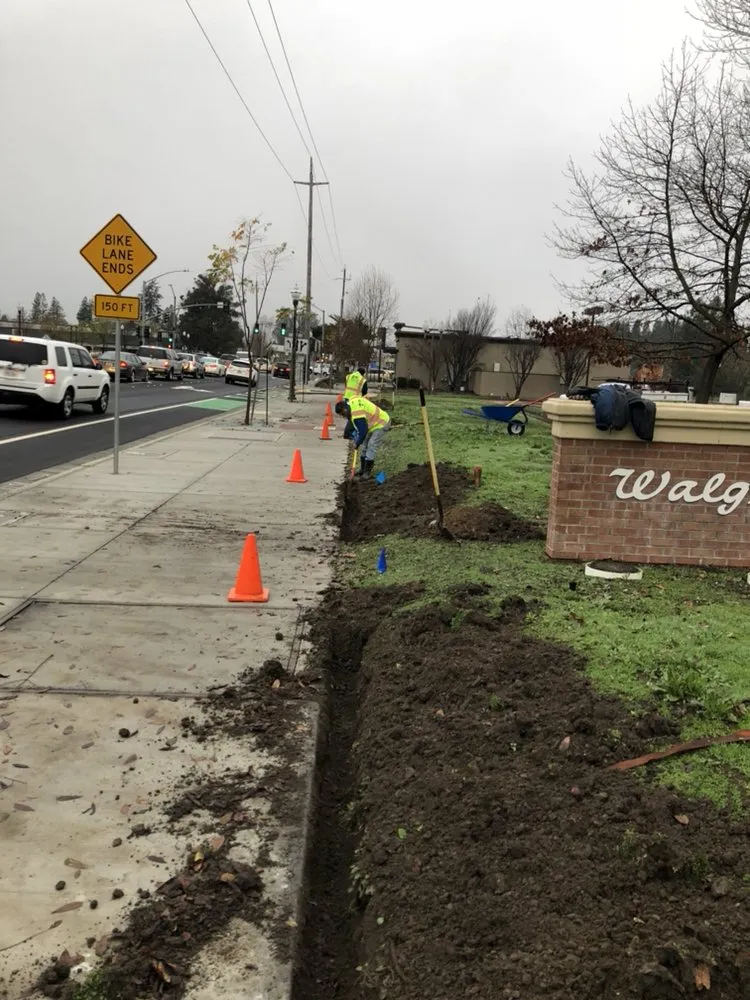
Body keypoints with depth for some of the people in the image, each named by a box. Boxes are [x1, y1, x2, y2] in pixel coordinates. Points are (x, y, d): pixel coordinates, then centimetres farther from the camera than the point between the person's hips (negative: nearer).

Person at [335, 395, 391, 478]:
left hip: (381, 424, -11)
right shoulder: (351, 402, -4)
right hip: (374, 422, 11)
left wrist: (357, 443, -15)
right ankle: (363, 469, 19)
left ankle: (367, 472, -8)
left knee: (371, 446, -15)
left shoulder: (357, 414, -34)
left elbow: (363, 431, -29)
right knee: (364, 445, 11)